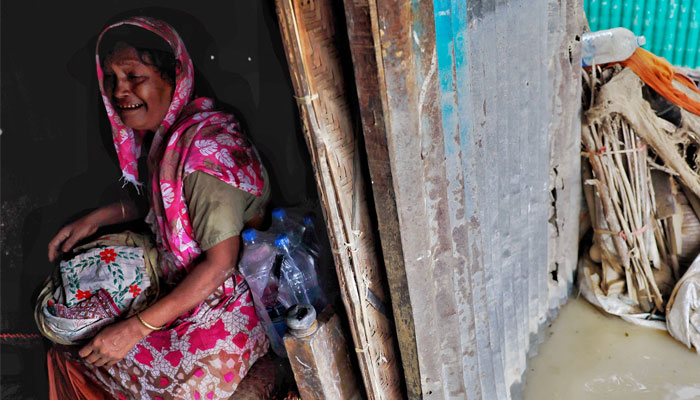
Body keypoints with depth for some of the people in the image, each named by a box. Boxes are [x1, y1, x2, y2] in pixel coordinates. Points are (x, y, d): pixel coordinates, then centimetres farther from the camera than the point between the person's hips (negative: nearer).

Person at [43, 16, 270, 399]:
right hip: (176, 289, 8)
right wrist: (95, 219, 10)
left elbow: (220, 263, -27)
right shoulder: (161, 135, 1)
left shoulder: (205, 146, -27)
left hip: (221, 311, -8)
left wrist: (136, 328, -23)